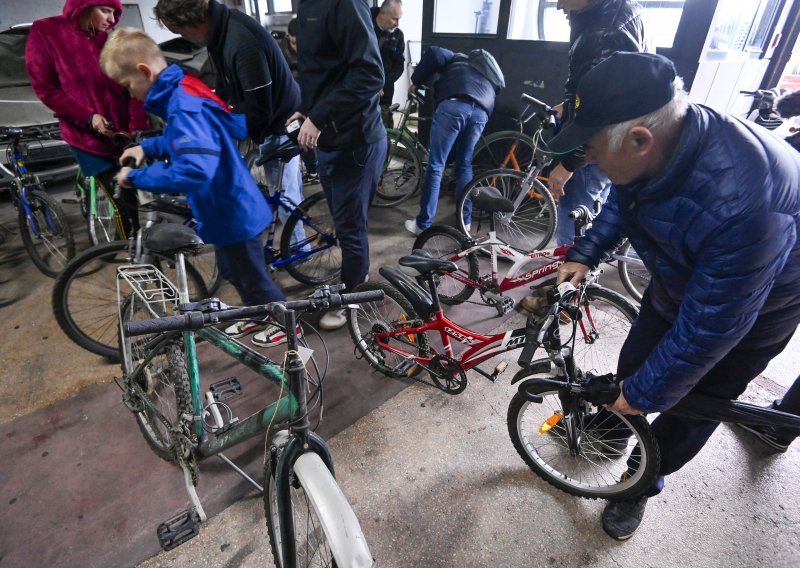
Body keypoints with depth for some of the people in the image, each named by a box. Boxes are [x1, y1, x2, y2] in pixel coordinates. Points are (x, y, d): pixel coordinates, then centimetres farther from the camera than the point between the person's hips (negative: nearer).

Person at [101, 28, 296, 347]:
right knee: (233, 271, 27)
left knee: (253, 279, 9)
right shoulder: (183, 91, 6)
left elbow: (196, 169, -39)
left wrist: (136, 177, -27)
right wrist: (147, 147, 10)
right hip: (229, 206, 10)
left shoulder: (183, 106, -26)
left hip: (233, 212, -10)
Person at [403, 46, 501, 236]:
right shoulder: (486, 76, 45)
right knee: (464, 165, 20)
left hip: (454, 106, -4)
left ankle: (423, 224, 4)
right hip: (482, 113, 4)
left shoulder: (454, 60, 33)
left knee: (435, 166, 1)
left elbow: (433, 53, 15)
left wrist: (415, 81, 23)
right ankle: (465, 219, 21)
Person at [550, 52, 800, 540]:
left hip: (755, 305, -6)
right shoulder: (660, 144, -22)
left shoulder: (742, 206, -44)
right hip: (680, 280, 6)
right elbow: (621, 203, 2)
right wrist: (585, 254, -11)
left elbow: (709, 327, -34)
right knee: (634, 362, 17)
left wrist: (646, 394, -21)